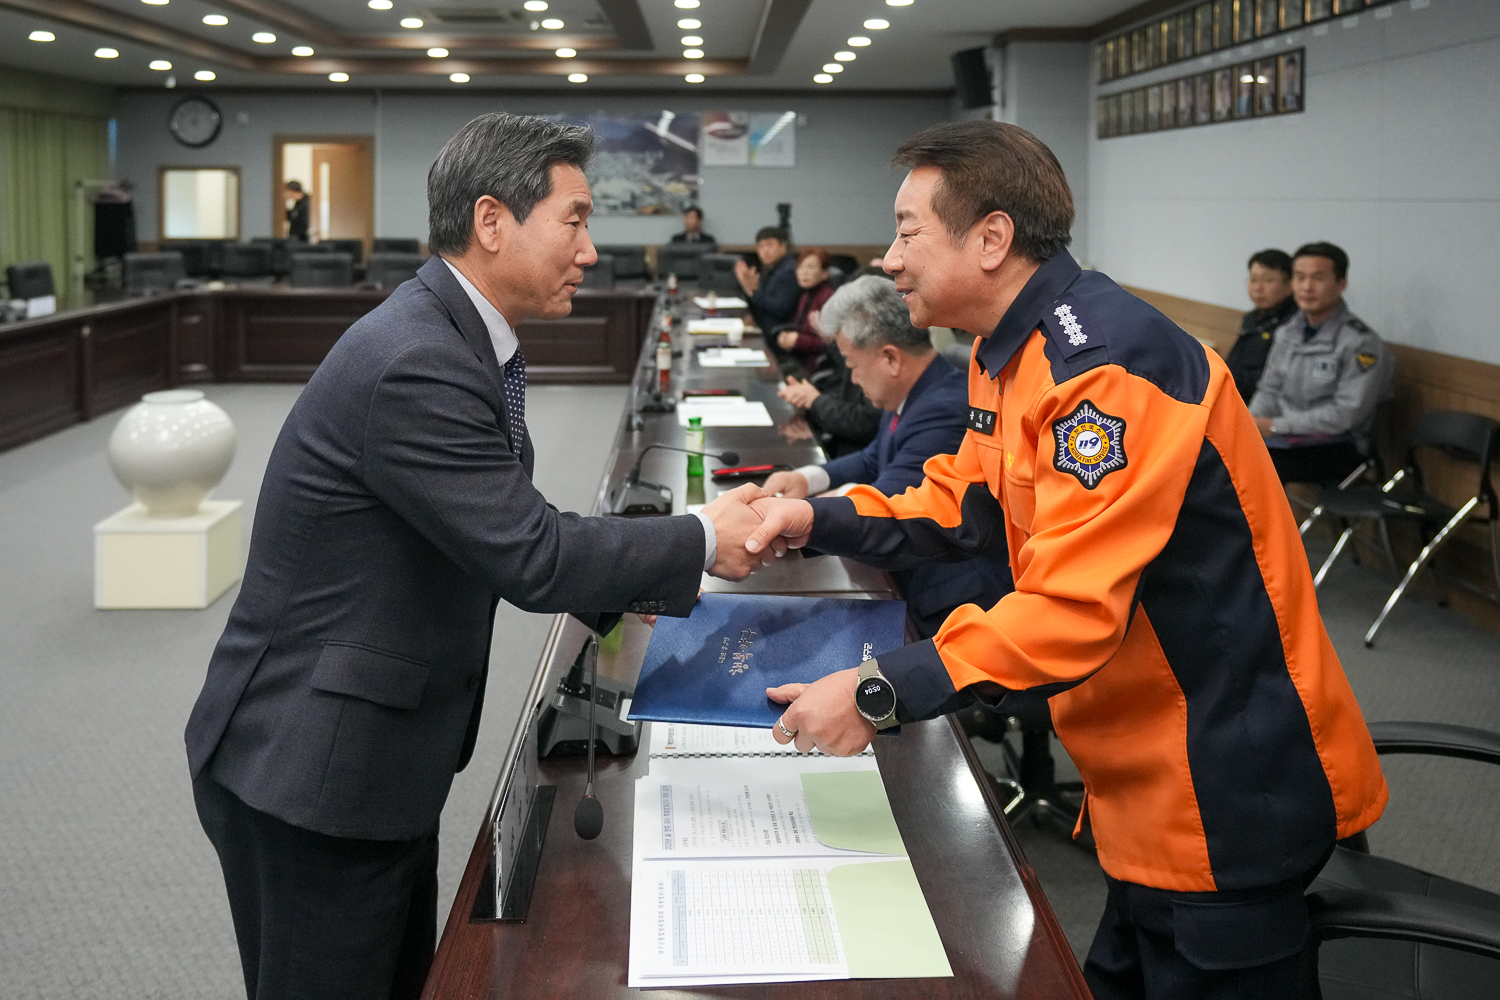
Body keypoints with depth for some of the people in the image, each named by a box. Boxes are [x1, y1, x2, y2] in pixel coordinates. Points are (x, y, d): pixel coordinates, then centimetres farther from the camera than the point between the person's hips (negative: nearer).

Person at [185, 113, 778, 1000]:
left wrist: (628, 585, 4)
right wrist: (700, 543, -12)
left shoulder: (455, 341, 6)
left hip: (373, 751, 9)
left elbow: (508, 532, 15)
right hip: (309, 771, -9)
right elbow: (530, 555, -24)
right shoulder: (413, 364, -25)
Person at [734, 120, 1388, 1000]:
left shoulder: (1105, 366, -26)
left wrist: (879, 694, -30)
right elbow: (964, 503, 15)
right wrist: (819, 521, 0)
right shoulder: (1013, 350, 7)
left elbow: (1073, 610, -30)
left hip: (1227, 795, -10)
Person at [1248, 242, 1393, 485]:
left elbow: (1346, 414, -16)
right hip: (1284, 438, 6)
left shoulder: (1361, 343, -10)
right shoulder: (1286, 333, 13)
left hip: (1336, 449, -6)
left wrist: (1276, 426, -17)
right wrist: (1251, 422, -6)